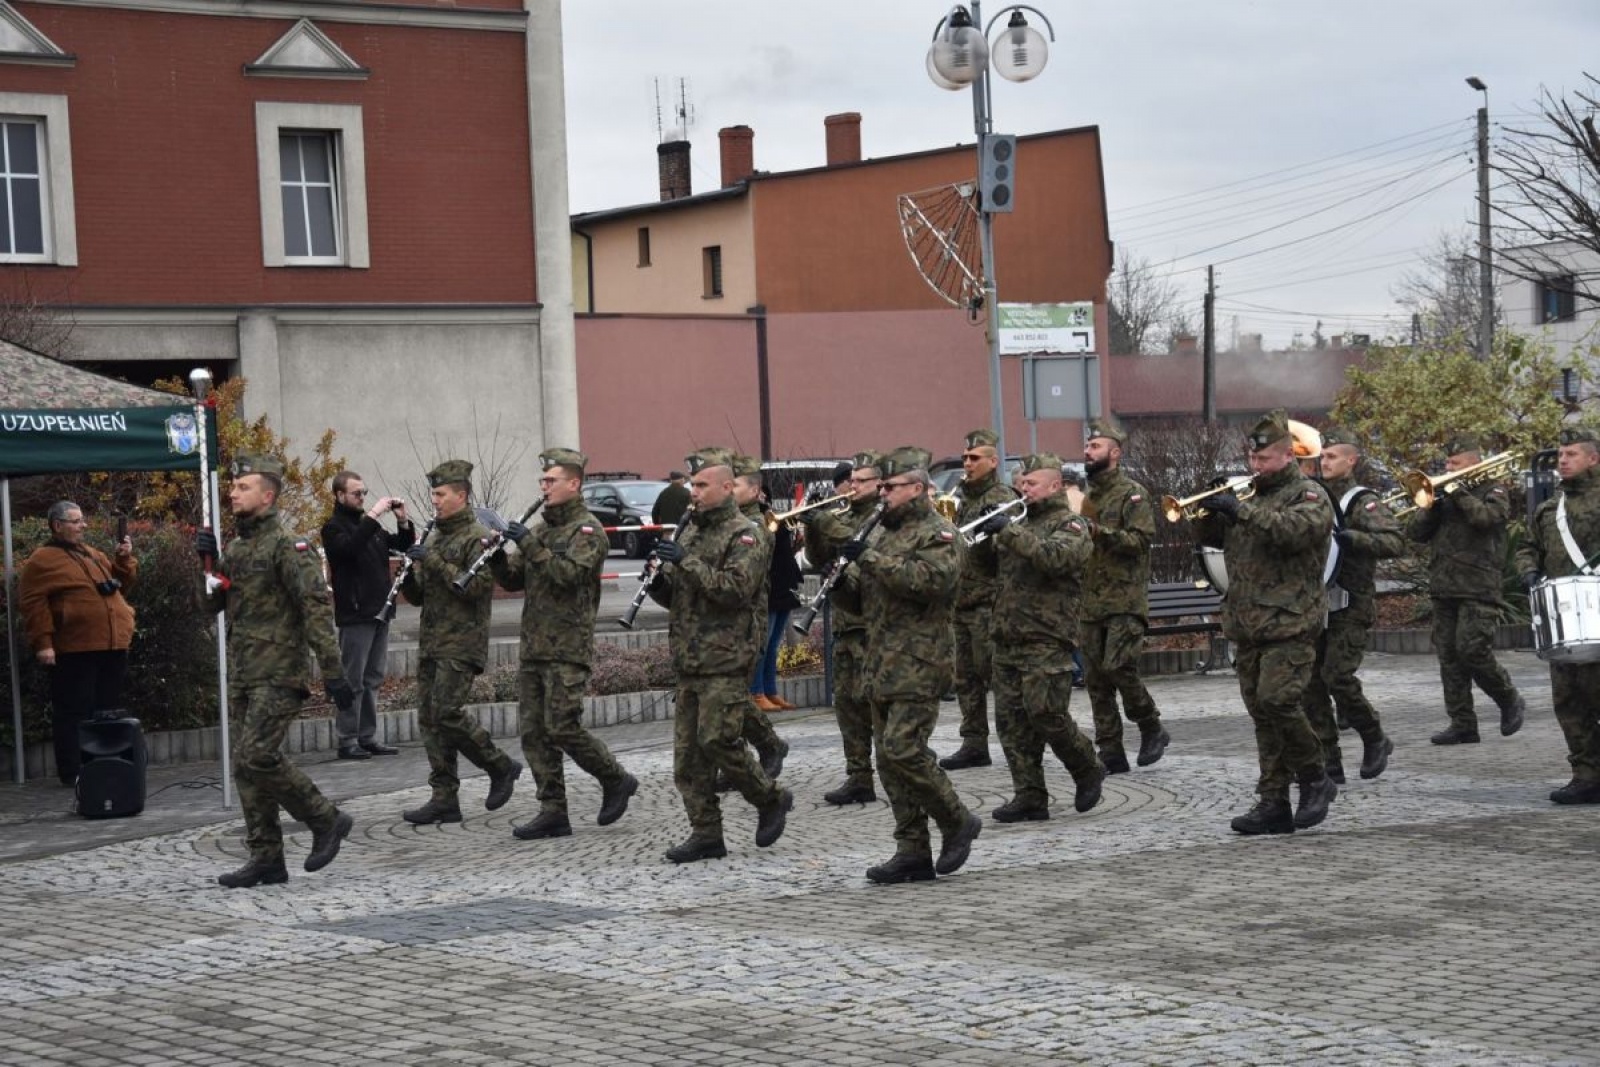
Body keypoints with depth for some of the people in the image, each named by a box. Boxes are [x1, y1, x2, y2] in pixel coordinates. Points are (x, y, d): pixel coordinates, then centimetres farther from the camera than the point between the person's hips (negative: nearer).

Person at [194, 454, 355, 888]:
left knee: (257, 757, -17)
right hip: (242, 675, 9)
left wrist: (332, 671, -21)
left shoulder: (287, 546, -10)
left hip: (278, 674, -9)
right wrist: (208, 563, 0)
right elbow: (213, 604, 17)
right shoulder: (235, 548, 15)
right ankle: (266, 859, 12)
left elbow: (317, 608, -16)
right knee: (246, 766, 7)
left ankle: (326, 820, -1)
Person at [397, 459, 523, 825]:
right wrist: (410, 572, -1)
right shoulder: (434, 539, 19)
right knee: (429, 718, 3)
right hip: (430, 642, 8)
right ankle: (444, 798, 5)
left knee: (447, 712, -16)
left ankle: (501, 767, 3)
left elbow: (478, 586, -20)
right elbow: (419, 596, 21)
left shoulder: (477, 538, -7)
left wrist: (434, 562, -18)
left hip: (462, 643, -8)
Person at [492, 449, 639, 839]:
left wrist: (529, 545, -22)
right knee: (533, 731, 3)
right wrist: (497, 556, -2)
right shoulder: (543, 529, 19)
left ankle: (617, 780, 10)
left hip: (568, 647, -8)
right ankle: (553, 812, 7)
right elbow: (514, 579, 17)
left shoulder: (587, 529, -6)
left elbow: (568, 574, -21)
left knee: (562, 727, -11)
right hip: (534, 646, 8)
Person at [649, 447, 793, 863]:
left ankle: (772, 800, 9)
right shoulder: (690, 532, 17)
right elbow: (672, 595, 22)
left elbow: (737, 589, -21)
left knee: (717, 740, -13)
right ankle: (706, 834, 10)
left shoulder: (743, 534, -7)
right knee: (688, 751, 5)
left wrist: (688, 563, -23)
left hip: (726, 660, -8)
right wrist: (658, 581, -1)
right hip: (689, 661, 8)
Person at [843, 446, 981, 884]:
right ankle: (913, 852, 10)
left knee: (903, 749, -16)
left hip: (919, 665, -9)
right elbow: (868, 585, 30)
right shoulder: (886, 531, 19)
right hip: (881, 664, 9)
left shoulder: (937, 533, -8)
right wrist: (850, 573, 6)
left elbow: (931, 579, -25)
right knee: (889, 756, 6)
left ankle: (958, 822, 3)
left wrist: (871, 558, -24)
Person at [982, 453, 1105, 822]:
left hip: (1047, 639, -7)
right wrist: (987, 536, 2)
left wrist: (1009, 532, -25)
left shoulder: (1070, 525, -4)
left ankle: (1088, 771, 13)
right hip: (1007, 638, 7)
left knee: (1046, 714, -11)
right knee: (1011, 720, 2)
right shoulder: (1023, 523, 20)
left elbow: (1054, 557, -24)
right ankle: (1029, 796, 6)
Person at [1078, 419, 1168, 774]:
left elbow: (1141, 539, -15)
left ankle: (1152, 729, 5)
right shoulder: (1088, 497, 18)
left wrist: (1098, 531, -24)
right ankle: (1110, 753, 6)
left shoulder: (1133, 493, -3)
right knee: (1096, 678, 3)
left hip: (1125, 601, -7)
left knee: (1119, 668, -16)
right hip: (1091, 603, 7)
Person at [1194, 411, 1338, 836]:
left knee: (1277, 700, -18)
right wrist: (1211, 508, -4)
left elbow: (1295, 529, -23)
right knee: (1262, 716, 6)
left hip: (1289, 624, -7)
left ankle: (1315, 780, 0)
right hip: (1247, 625, 7)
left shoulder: (1309, 495, -3)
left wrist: (1240, 510, -26)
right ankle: (1274, 804, 8)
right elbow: (1211, 536, 16)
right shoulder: (1251, 494, 20)